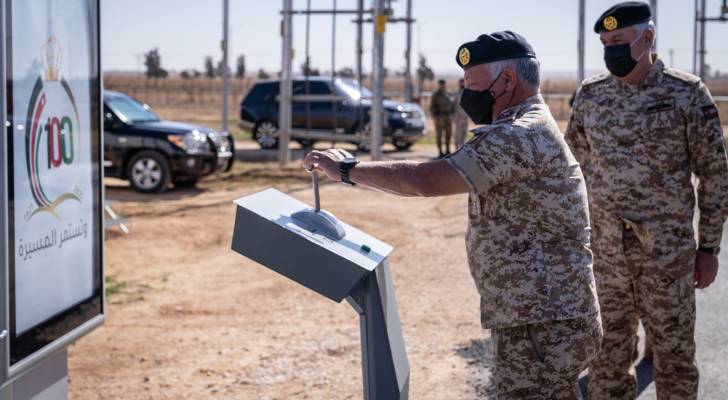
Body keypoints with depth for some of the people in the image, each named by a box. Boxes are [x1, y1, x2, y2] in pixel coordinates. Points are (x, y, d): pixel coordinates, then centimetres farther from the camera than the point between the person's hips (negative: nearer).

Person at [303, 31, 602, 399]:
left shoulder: (521, 135, -18)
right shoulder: (529, 128, 17)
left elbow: (425, 180, -24)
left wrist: (347, 169, -13)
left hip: (543, 327, -10)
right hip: (542, 319, 10)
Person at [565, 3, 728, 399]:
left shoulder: (686, 93, -6)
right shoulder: (590, 94, 4)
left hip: (667, 251, -3)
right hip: (604, 251, 3)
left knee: (674, 355, 7)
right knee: (606, 355, 10)